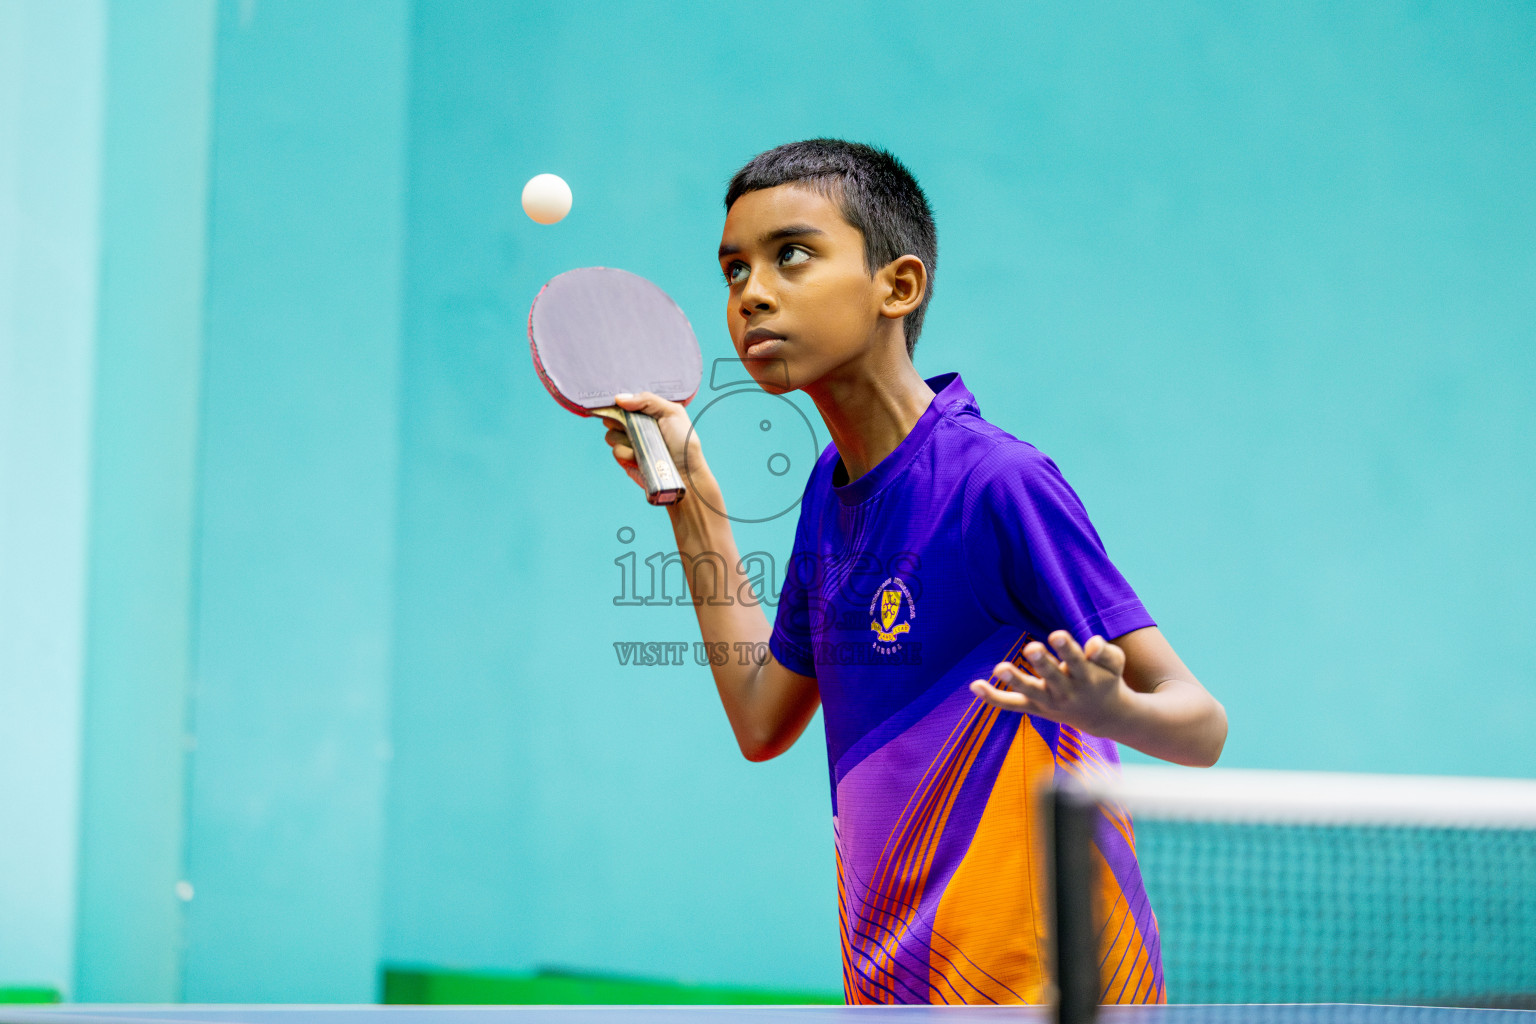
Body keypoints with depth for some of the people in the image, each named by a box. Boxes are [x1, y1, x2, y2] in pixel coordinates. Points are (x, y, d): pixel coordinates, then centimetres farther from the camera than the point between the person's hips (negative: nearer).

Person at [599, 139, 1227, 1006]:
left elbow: (1202, 726, -17)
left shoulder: (996, 481, -17)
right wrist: (690, 491, 15)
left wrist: (1102, 707, -39)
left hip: (1035, 989, -8)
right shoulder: (834, 486, 6)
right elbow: (763, 720, 16)